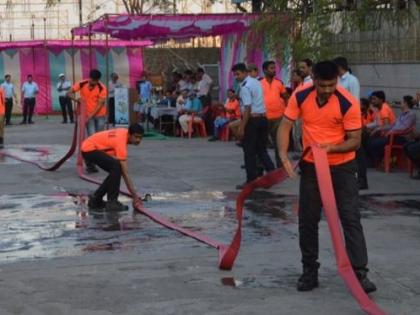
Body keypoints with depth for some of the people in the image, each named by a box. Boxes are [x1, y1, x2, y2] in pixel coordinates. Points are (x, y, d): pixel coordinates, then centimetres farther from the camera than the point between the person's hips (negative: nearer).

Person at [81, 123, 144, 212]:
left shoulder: (125, 132, -3)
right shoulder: (120, 142, -29)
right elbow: (125, 173, -29)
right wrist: (135, 196, -28)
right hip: (89, 149, -10)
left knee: (115, 172, 5)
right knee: (116, 167, -26)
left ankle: (96, 199, 13)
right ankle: (111, 202, -20)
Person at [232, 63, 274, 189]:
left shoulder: (245, 87, -14)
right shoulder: (257, 82, 13)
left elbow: (248, 108, -20)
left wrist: (242, 127, -19)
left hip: (252, 119, -8)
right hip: (263, 118, 8)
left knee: (249, 151, 1)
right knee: (262, 149, 16)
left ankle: (251, 181, 6)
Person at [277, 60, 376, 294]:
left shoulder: (348, 103, -19)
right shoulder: (300, 96, -11)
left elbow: (355, 141, -14)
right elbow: (285, 126, -7)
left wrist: (332, 147, -32)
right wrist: (284, 156, -22)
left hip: (342, 167, -2)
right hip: (311, 166, 3)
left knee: (351, 219, -5)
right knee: (307, 220, 5)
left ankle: (359, 273, -3)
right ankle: (309, 270, 18)